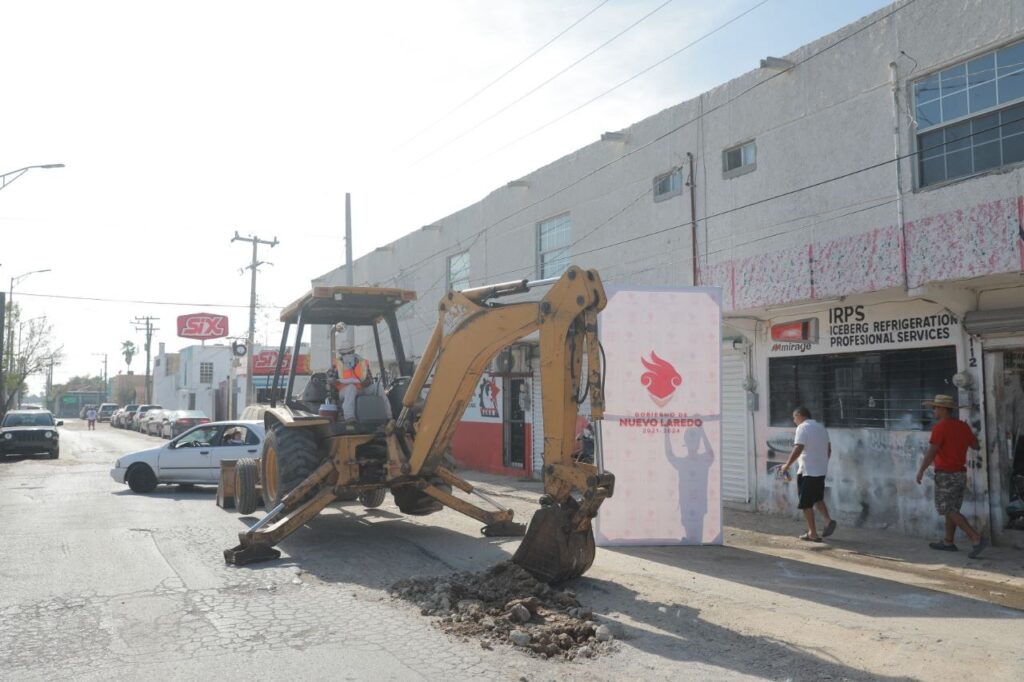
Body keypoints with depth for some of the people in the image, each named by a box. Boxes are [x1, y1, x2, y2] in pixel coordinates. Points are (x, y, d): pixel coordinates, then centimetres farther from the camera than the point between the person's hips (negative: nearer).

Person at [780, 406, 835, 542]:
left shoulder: (803, 427, -12)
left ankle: (813, 533, 5)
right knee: (818, 499, 22)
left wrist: (787, 465, -17)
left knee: (806, 503, 2)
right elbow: (828, 448, 18)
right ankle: (828, 520, 1)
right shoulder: (820, 426, 14)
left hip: (807, 471, -8)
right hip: (821, 470, 8)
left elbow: (798, 449, -23)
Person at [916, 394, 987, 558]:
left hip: (946, 475, -8)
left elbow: (931, 452, -19)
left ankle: (977, 539, -13)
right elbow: (976, 446, 16)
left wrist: (921, 471, -9)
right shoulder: (963, 426, 6)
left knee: (949, 511, -4)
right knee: (952, 509, 16)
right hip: (960, 473, 8)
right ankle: (948, 542, 23)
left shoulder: (940, 427, -16)